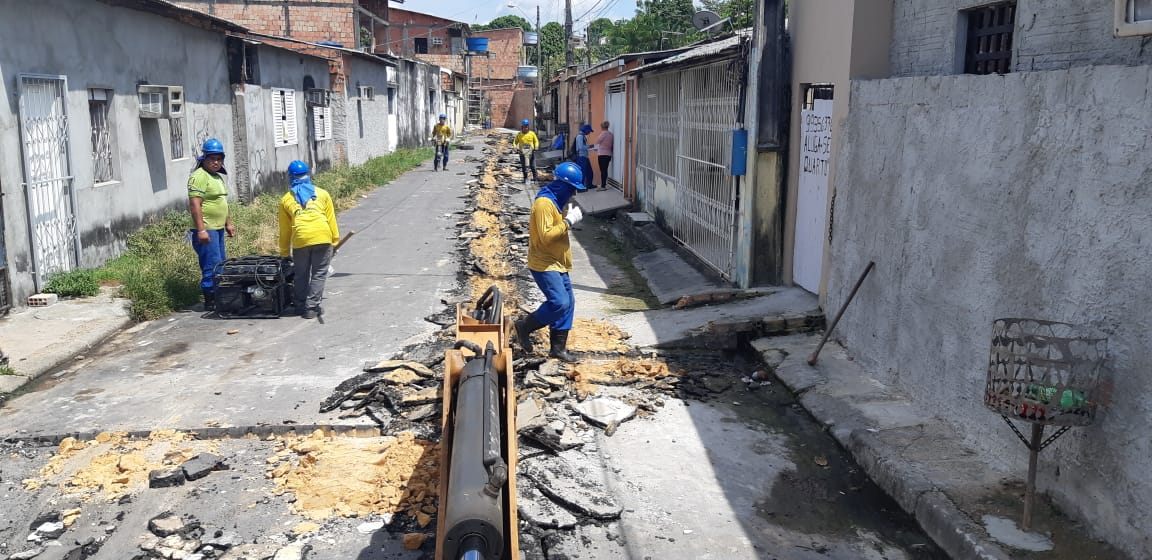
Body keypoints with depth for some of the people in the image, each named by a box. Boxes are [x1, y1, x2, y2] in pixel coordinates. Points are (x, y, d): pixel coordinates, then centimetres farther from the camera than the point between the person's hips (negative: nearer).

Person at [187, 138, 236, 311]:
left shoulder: (217, 176, 17)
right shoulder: (199, 176, -14)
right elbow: (195, 204, -21)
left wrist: (228, 223, 25)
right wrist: (201, 230, -26)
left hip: (218, 229, 10)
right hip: (206, 230, -10)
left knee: (221, 264, 14)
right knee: (211, 266, -9)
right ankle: (210, 302, -2)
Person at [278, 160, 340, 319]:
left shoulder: (286, 199, 17)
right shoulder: (322, 194, 16)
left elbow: (284, 229, 18)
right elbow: (331, 220, 11)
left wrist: (284, 253, 24)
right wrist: (335, 241, 15)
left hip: (300, 239, 1)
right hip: (323, 237, -1)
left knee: (301, 275, 16)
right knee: (319, 274, 8)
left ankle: (300, 306, 22)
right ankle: (311, 307, 4)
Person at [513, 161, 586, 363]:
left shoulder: (557, 201, 13)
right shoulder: (544, 203, -20)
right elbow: (546, 235, -26)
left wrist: (570, 219, 8)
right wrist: (568, 221, -20)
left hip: (557, 263, 10)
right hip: (544, 264, -10)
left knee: (568, 303, 8)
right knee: (559, 303, -18)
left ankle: (558, 347, 16)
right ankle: (524, 326, 2)